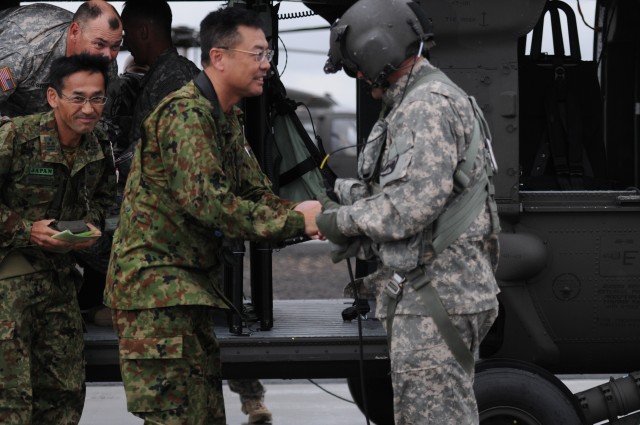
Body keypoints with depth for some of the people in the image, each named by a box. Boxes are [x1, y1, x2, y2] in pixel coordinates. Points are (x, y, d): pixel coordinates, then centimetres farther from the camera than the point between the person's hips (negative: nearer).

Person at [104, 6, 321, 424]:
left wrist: (300, 214, -10)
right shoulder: (186, 114, -18)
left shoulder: (227, 118, 15)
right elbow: (207, 201, -26)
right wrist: (294, 221, -23)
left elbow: (257, 193, 12)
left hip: (191, 285, 10)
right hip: (156, 282, -10)